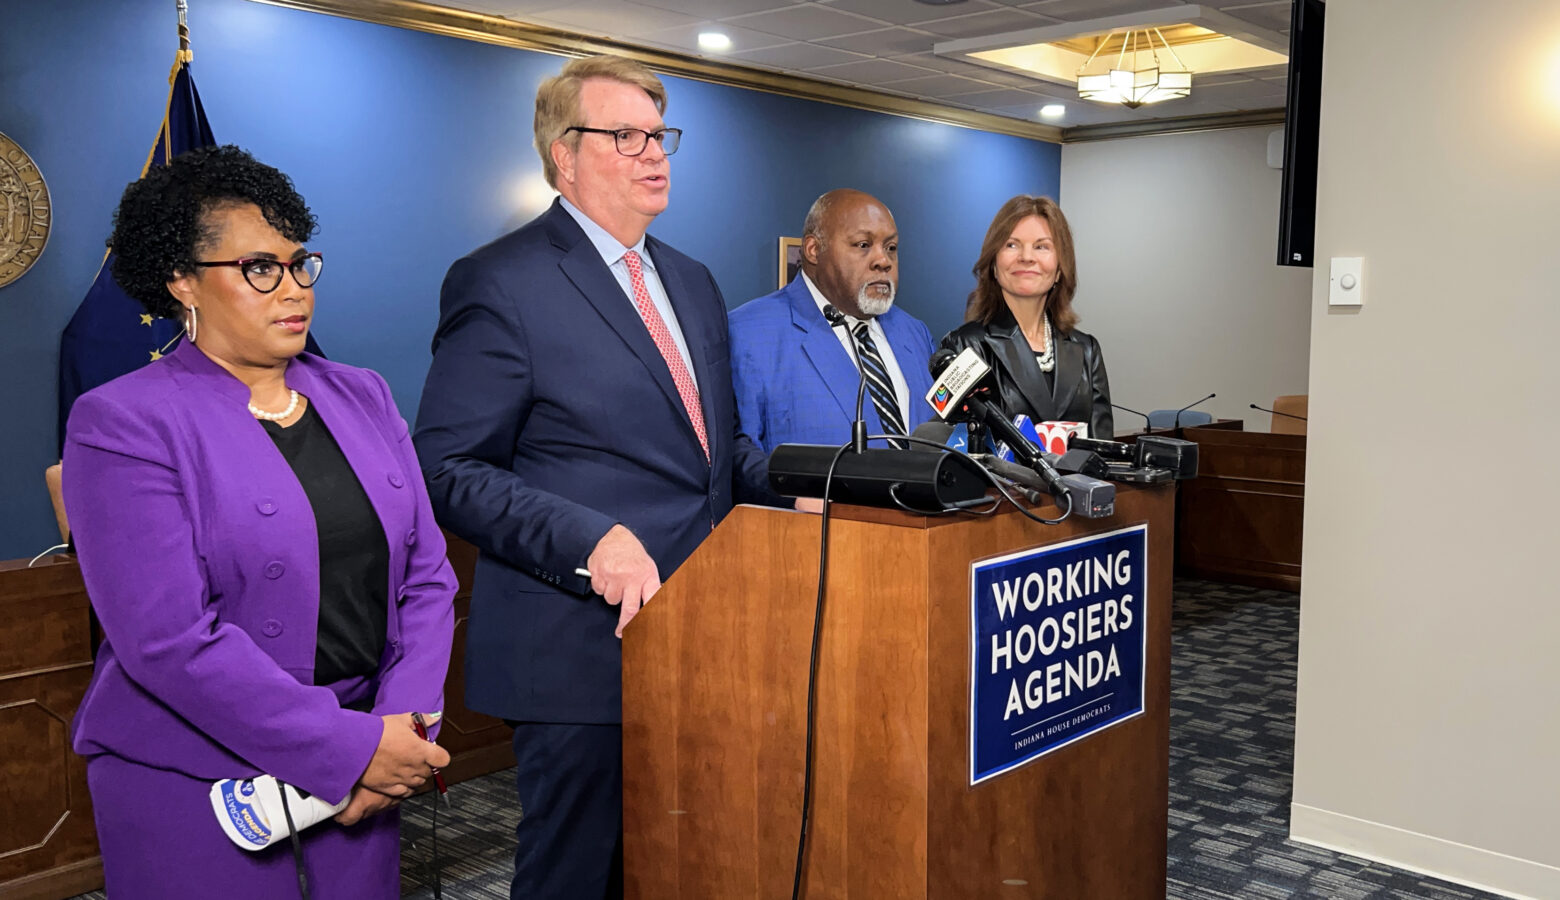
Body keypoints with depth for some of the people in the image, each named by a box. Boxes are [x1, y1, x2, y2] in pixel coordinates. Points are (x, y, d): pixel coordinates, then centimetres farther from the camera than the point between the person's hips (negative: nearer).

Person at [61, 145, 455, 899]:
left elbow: (425, 575, 5)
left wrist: (400, 726, -9)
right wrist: (350, 747, -18)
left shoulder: (362, 397, 7)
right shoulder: (123, 425, -9)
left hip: (361, 768, 5)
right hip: (193, 779, -5)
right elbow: (168, 637, -18)